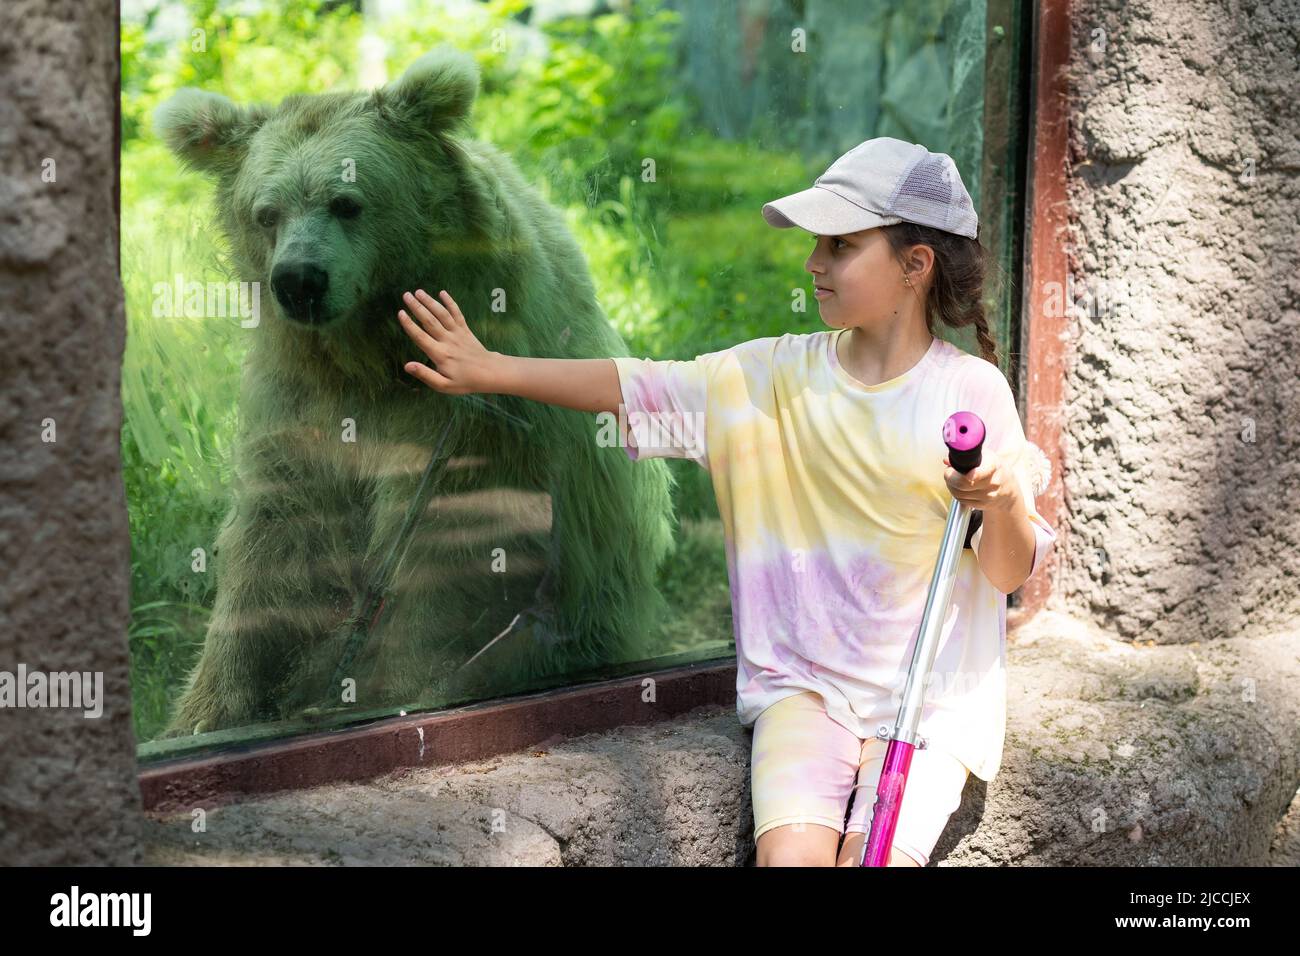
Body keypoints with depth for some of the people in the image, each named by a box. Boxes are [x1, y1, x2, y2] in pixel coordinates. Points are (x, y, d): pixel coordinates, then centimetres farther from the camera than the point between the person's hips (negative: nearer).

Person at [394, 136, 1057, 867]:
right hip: (805, 687, 2)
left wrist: (1004, 501, -26)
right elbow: (642, 392, -1)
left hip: (934, 699, -2)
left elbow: (1012, 574, -4)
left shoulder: (971, 390, -5)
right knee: (791, 852, -21)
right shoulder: (780, 375, 2)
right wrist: (491, 370, -5)